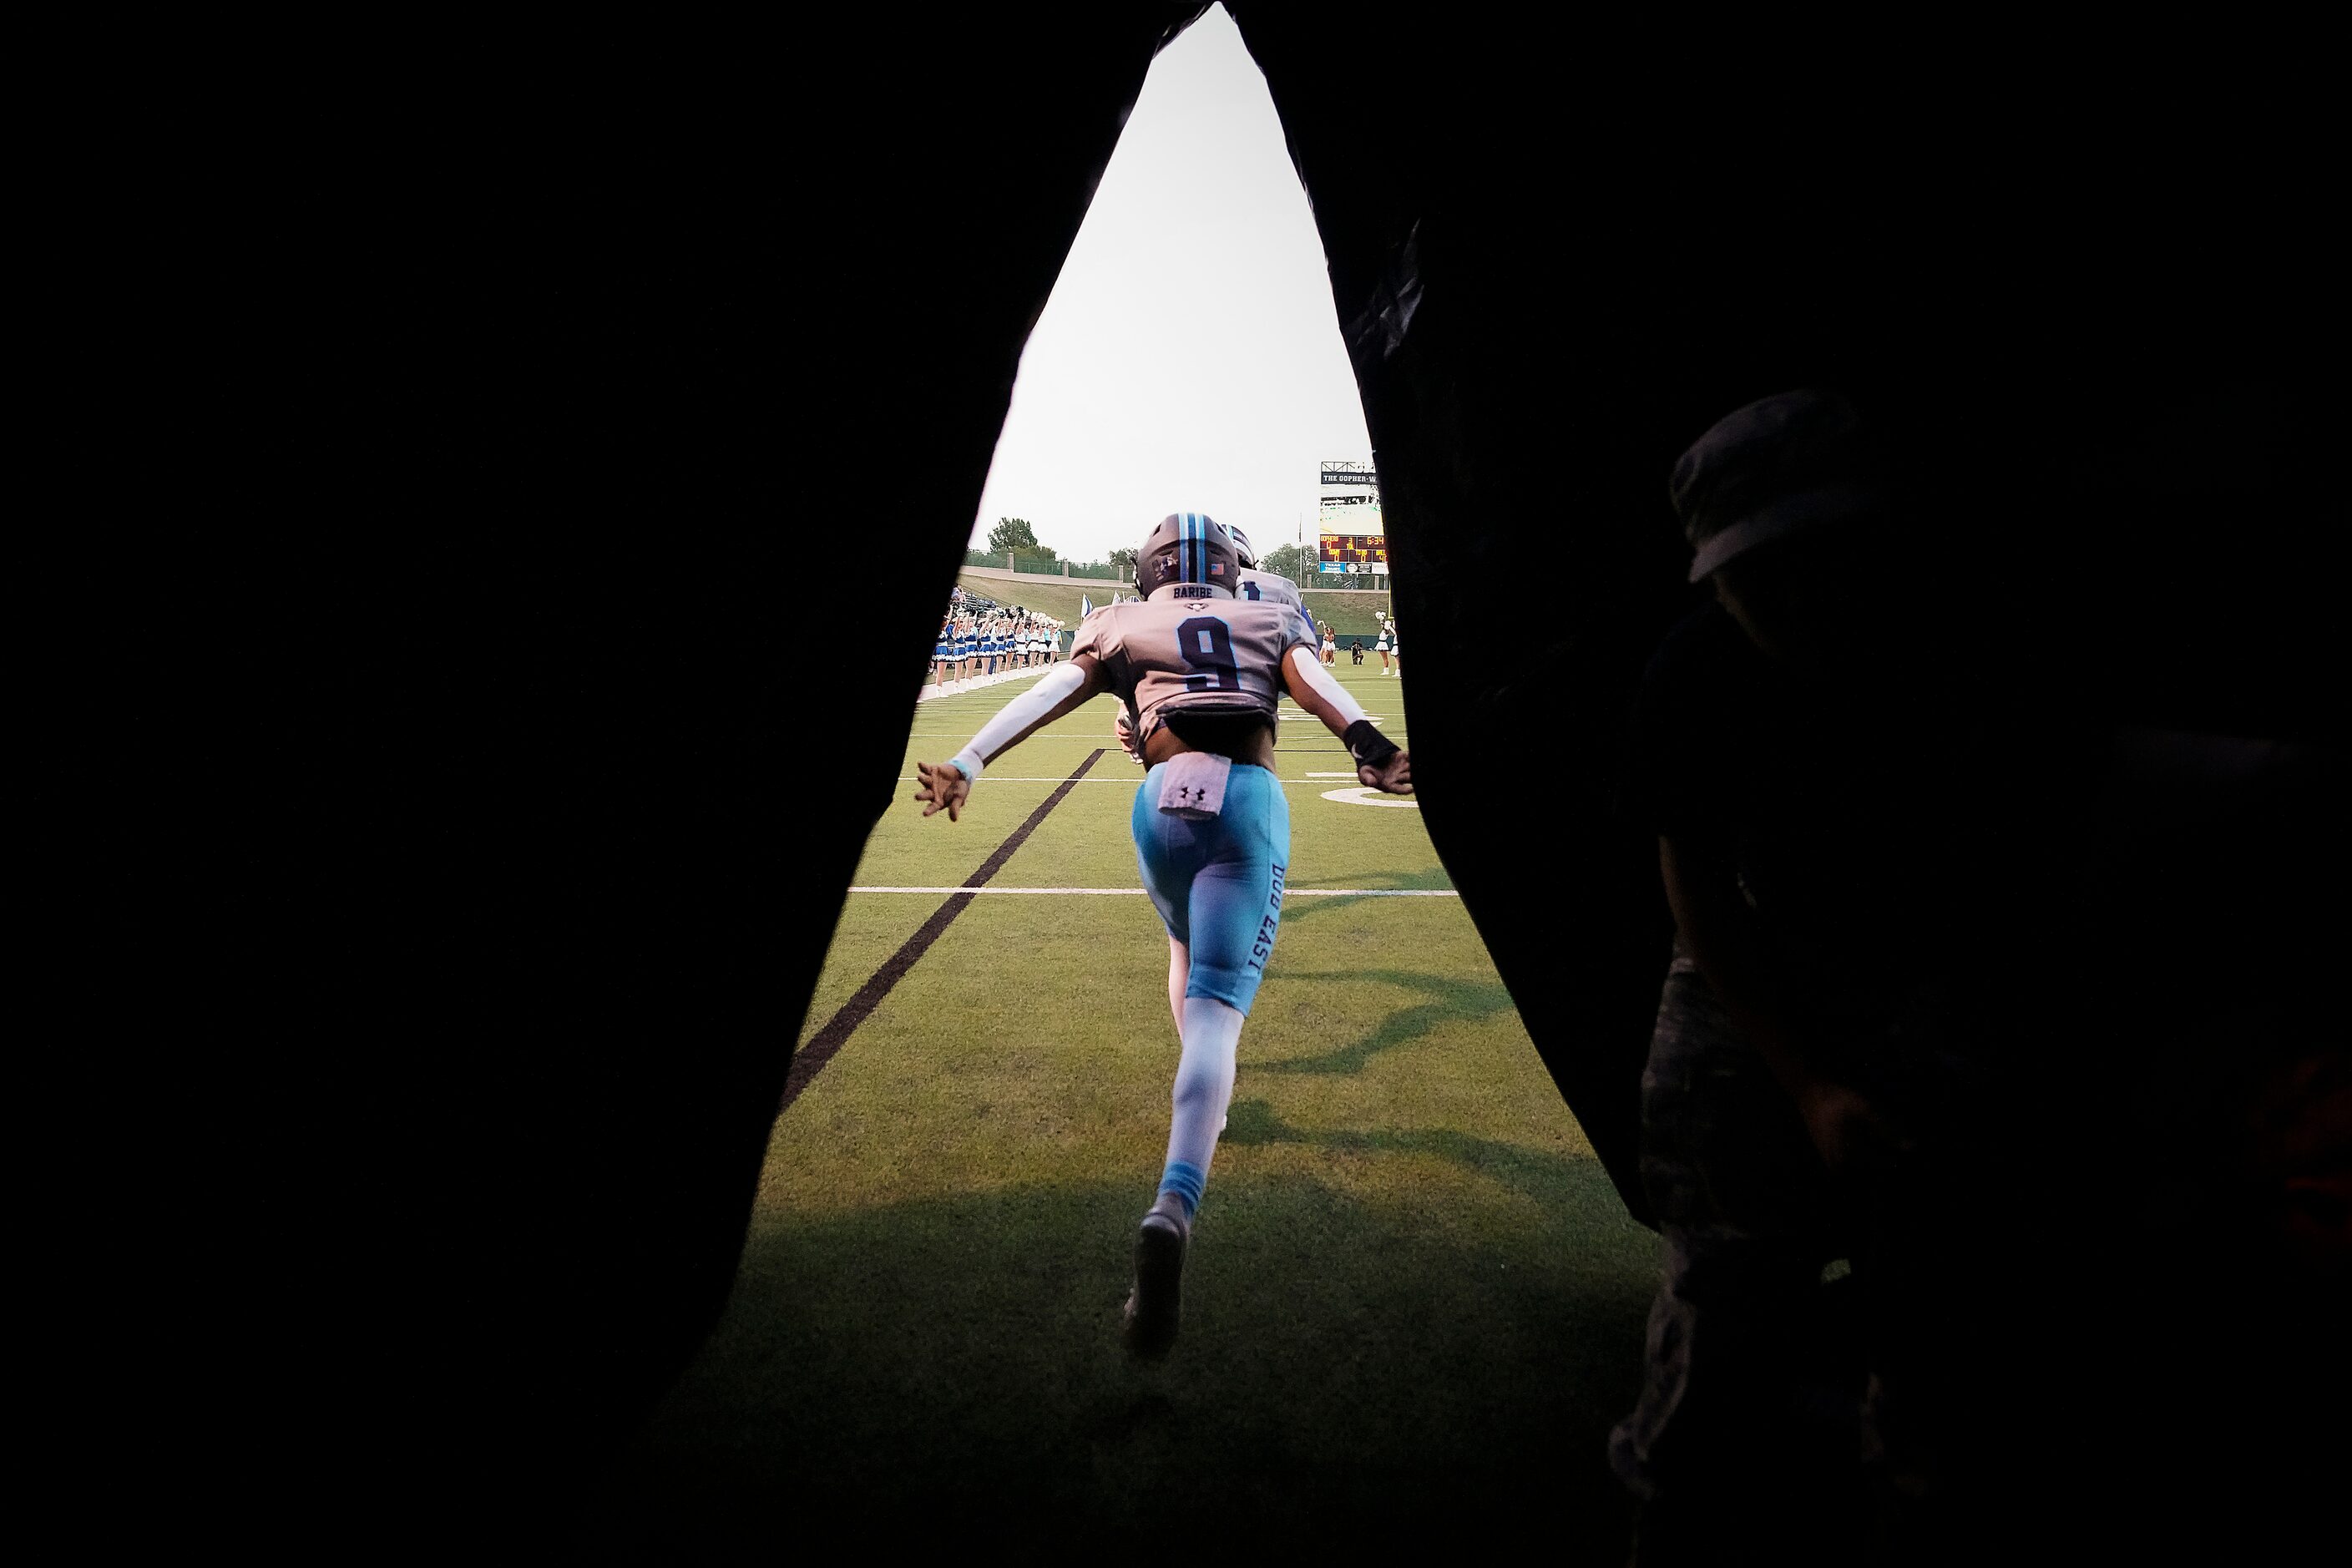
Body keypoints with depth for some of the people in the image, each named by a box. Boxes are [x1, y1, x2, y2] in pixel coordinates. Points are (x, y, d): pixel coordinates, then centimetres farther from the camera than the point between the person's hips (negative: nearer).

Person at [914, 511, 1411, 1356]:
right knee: (1216, 1007, -8)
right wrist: (1370, 746, -13)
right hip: (1251, 796, -1)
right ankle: (1173, 1205, -26)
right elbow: (1314, 684, 3)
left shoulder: (1121, 624, 22)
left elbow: (1046, 694, 8)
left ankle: (1202, 1086, 43)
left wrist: (967, 764, 1)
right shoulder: (1270, 618, 24)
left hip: (1163, 798, 1)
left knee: (1187, 946, 33)